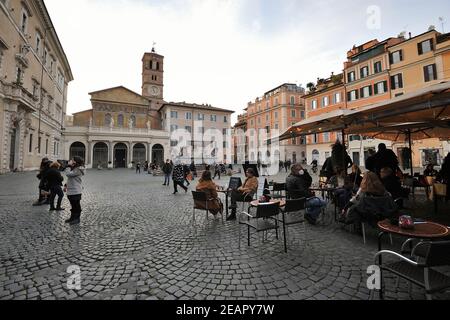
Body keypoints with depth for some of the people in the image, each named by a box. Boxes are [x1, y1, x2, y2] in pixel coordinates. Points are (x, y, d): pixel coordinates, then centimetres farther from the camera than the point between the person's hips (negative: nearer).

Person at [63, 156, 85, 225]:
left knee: (76, 206, 3)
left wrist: (69, 166, -17)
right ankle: (72, 217, 32)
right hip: (71, 191, 10)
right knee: (73, 206, 20)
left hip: (76, 191, -10)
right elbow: (70, 179, 21)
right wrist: (66, 185, 11)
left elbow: (68, 174, -27)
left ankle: (77, 219, 15)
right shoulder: (74, 169, 13)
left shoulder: (78, 170, -17)